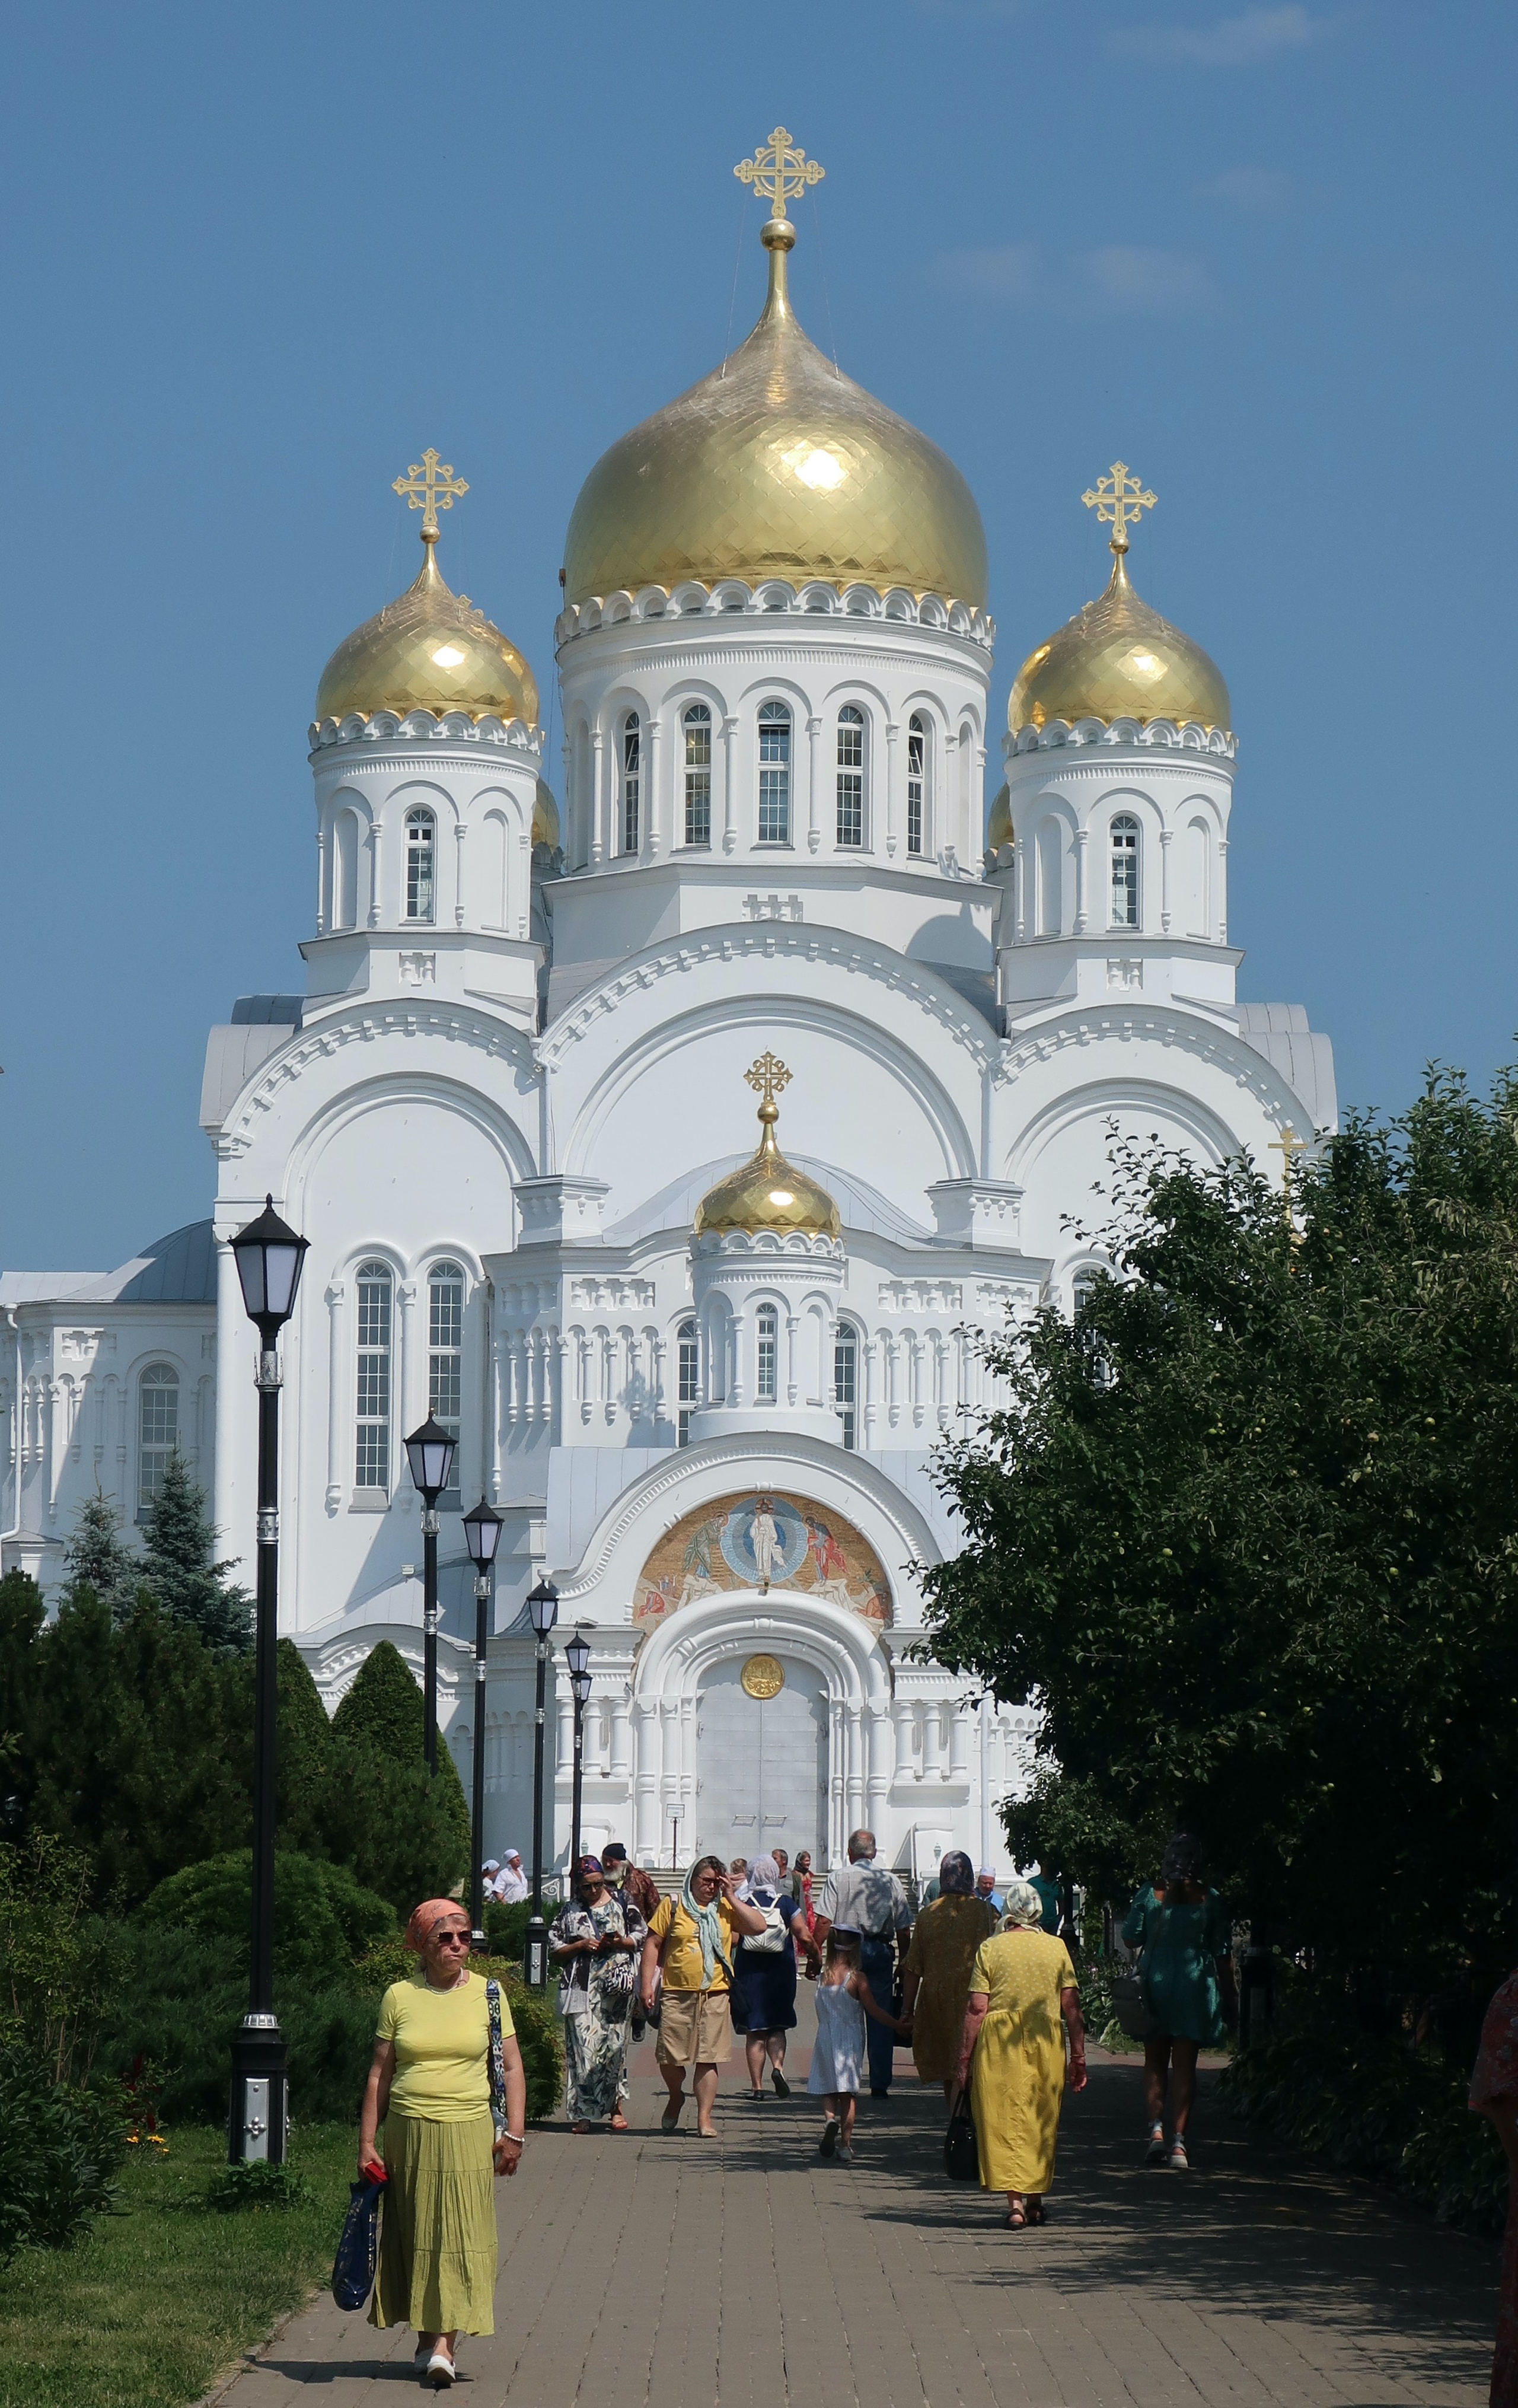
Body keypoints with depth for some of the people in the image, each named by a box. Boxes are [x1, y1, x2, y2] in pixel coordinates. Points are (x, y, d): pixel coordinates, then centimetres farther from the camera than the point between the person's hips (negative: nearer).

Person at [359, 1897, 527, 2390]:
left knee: (460, 2236, -7)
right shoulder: (399, 1997, 3)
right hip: (408, 2133, 1)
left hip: (468, 2133, -1)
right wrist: (367, 2143, 4)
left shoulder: (487, 1993, 4)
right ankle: (426, 2338, 17)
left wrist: (514, 2133, -2)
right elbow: (380, 2073, 7)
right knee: (415, 2236, 5)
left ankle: (445, 2345, -10)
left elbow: (511, 2068, 6)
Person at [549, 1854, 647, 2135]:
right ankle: (583, 2113, -6)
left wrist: (621, 1942, -7)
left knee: (614, 2043, -3)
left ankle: (616, 2107, 8)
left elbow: (642, 1937, 12)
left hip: (615, 1984, 0)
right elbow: (554, 1950, 11)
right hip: (581, 1985, 0)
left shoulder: (622, 1904, 9)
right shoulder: (569, 1912, 11)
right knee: (582, 2044, -8)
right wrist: (580, 1946, -6)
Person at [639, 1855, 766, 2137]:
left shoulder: (725, 1909, 10)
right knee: (669, 2058, 1)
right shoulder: (672, 1907, 6)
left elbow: (759, 1926, -1)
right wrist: (646, 1984, -2)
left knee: (708, 2059, -1)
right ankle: (676, 2098, 29)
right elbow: (653, 1944, 6)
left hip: (715, 1996, 1)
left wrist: (731, 1898, -1)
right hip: (678, 1994, -1)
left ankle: (704, 2118, 4)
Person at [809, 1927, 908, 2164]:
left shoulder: (824, 1976, -1)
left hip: (825, 2038, 2)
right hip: (850, 2040, -2)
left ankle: (830, 2117, -18)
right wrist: (898, 2026, 1)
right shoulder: (857, 1978, -10)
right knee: (848, 2092, 4)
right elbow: (874, 2011, -9)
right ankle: (845, 2143, 1)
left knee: (827, 2089, 12)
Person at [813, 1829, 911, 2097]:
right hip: (881, 1952, 2)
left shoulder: (838, 1879, -1)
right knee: (881, 2020, 5)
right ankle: (880, 2084, 4)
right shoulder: (891, 1881, 6)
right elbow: (904, 1929, 6)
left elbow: (824, 1923, -9)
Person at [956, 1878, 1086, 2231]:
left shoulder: (990, 1949, -2)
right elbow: (1072, 2006, 2)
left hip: (999, 2045, -2)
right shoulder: (1057, 1948, 3)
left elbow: (976, 2008, -6)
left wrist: (965, 2057, -1)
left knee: (1005, 2121, 2)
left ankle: (1014, 2202, -9)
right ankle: (1035, 2200, 24)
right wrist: (1078, 2057, 8)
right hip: (1047, 2043, 2)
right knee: (1041, 2123, 16)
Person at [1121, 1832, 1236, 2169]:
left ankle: (1156, 2128, -2)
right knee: (1185, 2065, 3)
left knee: (1155, 2061, 13)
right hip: (1195, 1986, 0)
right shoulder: (1210, 1900, -3)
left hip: (1154, 1982, 0)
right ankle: (1178, 2139, -3)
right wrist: (1229, 1995, 8)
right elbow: (1222, 1953, 0)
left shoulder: (1149, 1896, -4)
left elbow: (1130, 1939, 0)